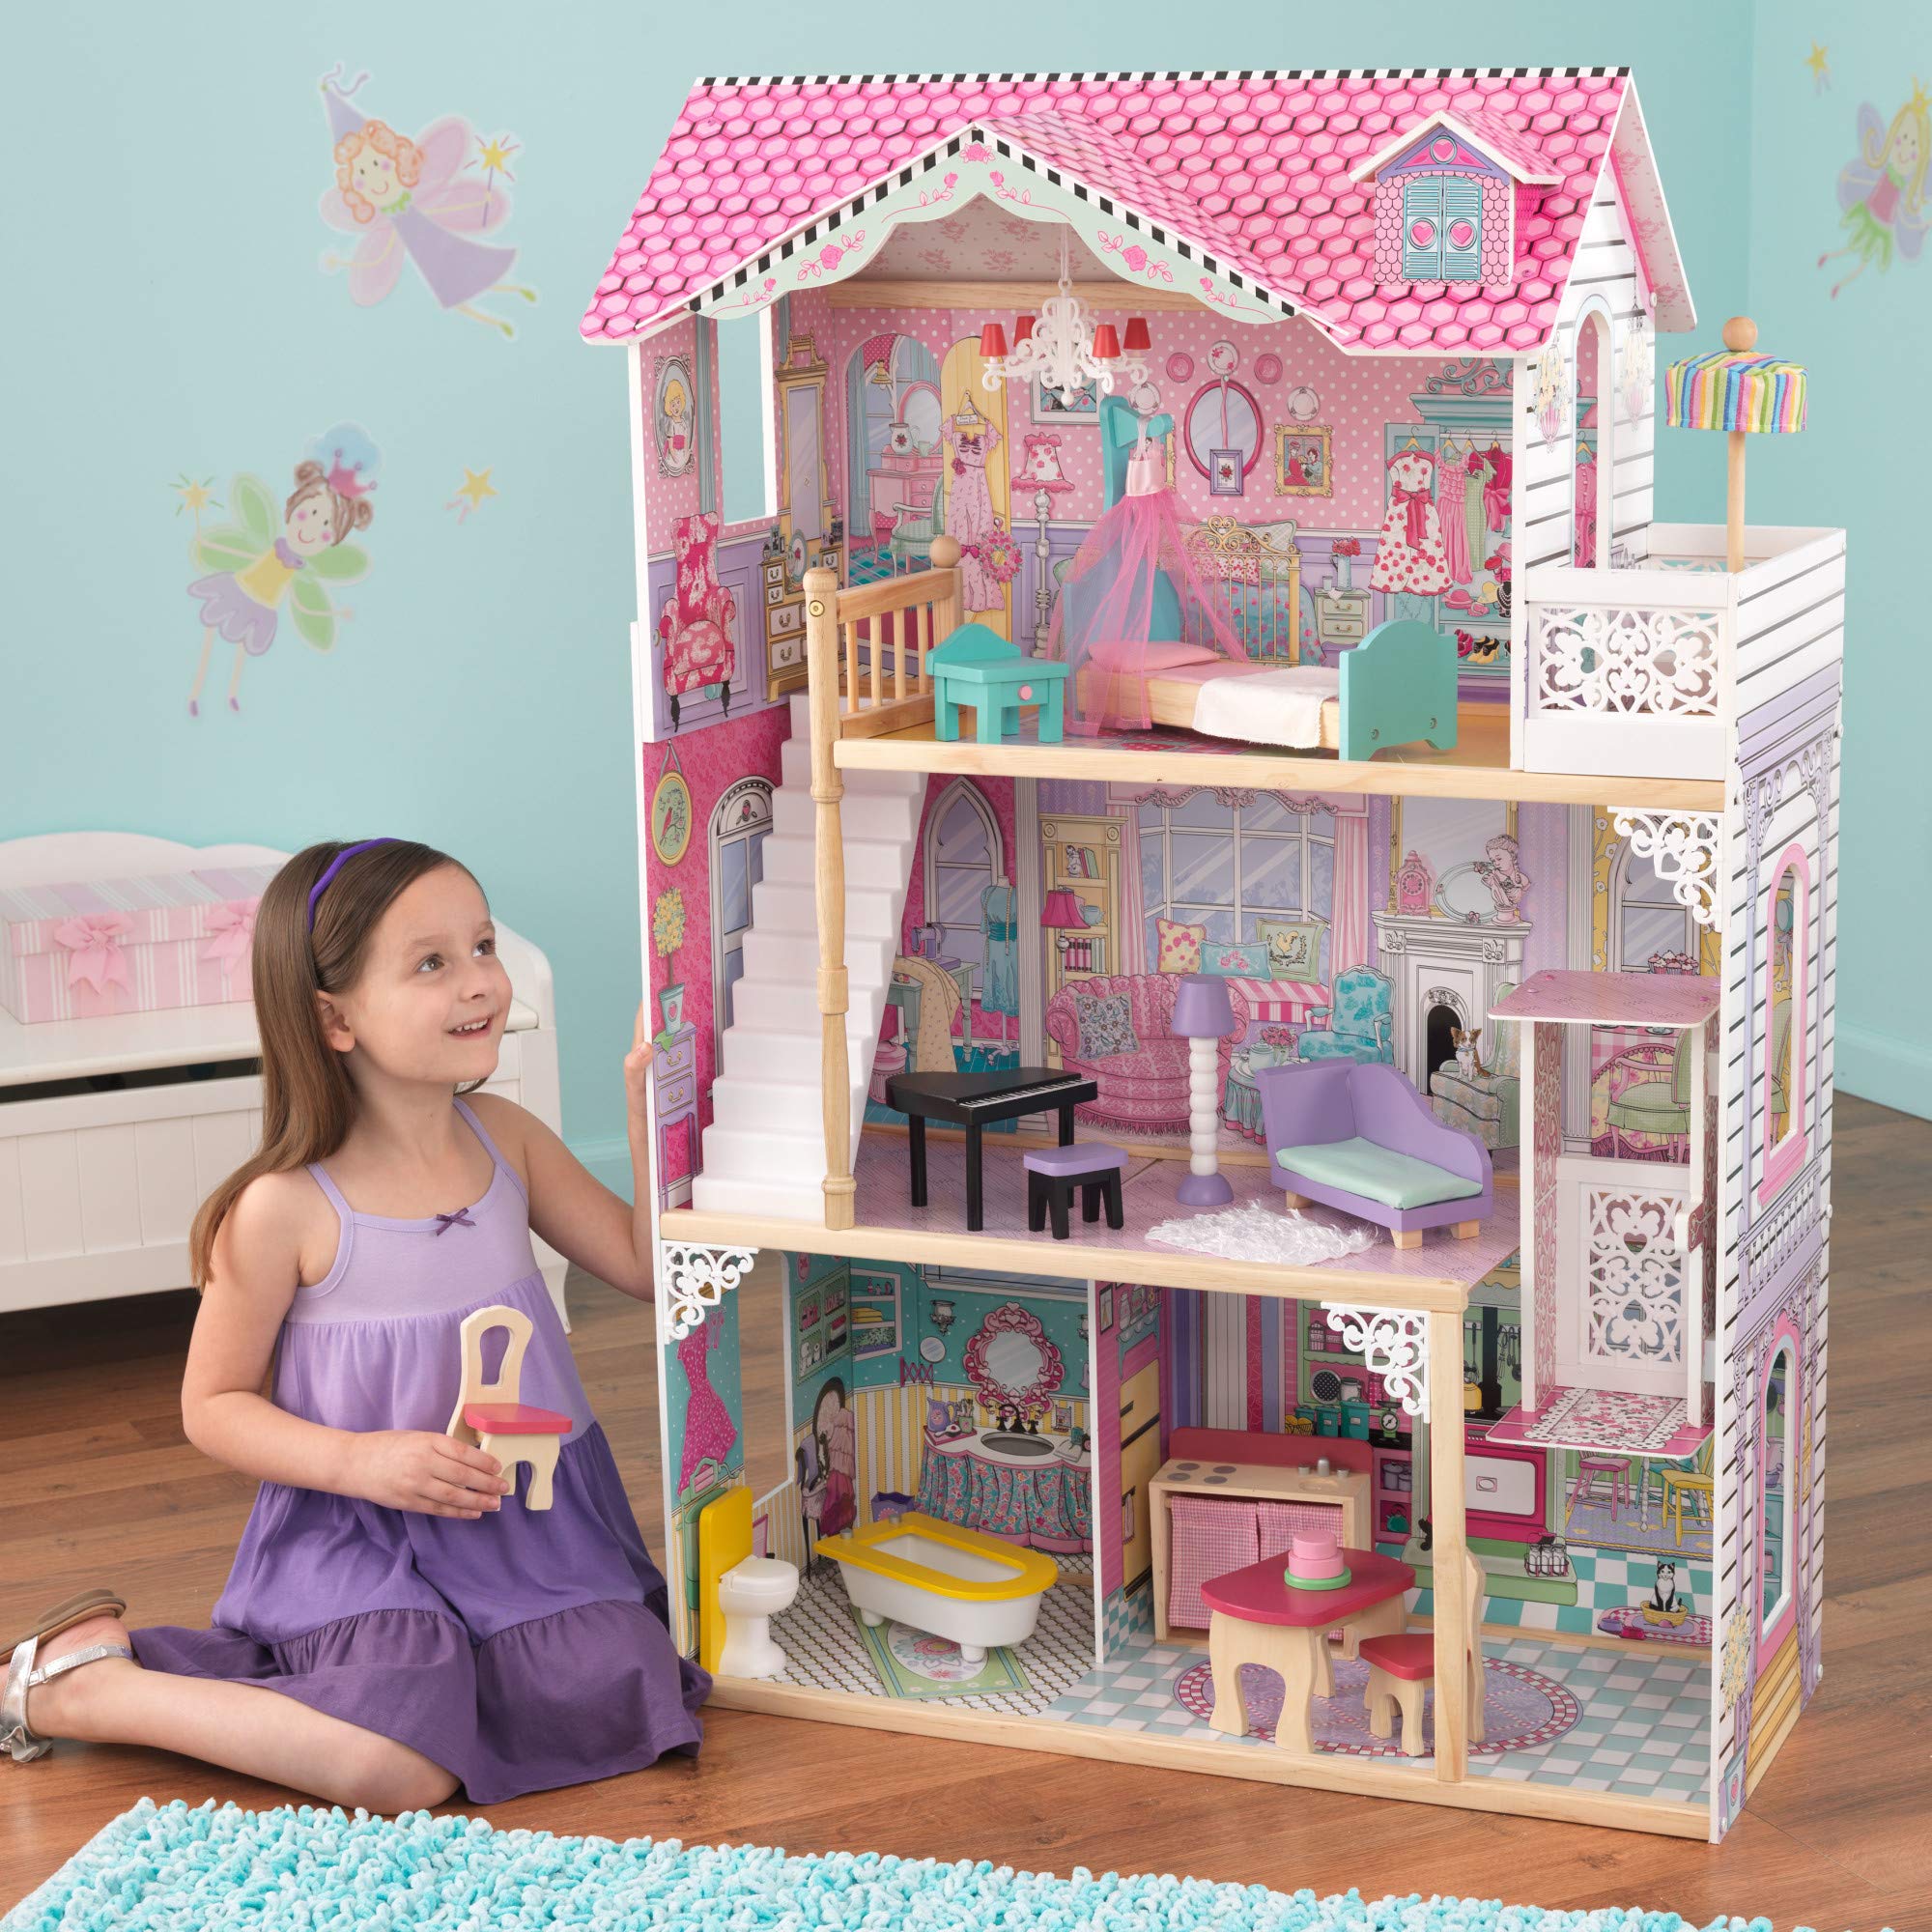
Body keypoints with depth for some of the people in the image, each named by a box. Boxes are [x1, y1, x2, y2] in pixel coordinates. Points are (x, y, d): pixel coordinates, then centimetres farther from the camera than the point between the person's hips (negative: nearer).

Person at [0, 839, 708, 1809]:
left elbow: (648, 1265, 7)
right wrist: (362, 1461, -20)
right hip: (359, 1537, -6)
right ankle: (79, 1681, -3)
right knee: (405, 1769, -25)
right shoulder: (286, 1207, -14)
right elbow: (213, 1405, -5)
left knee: (623, 1700, -16)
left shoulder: (505, 1138, 2)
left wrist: (647, 1103, -4)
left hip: (529, 1514, 6)